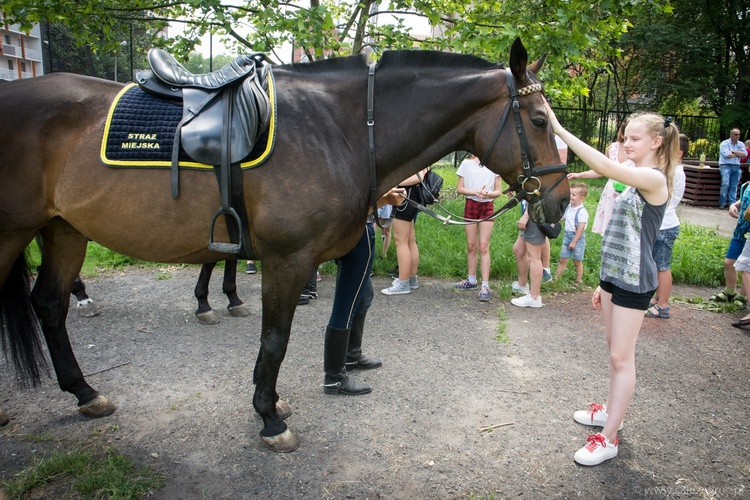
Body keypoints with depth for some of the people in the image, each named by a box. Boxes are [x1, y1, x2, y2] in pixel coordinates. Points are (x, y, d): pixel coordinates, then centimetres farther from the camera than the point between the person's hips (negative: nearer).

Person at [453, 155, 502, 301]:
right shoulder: (466, 163, 2)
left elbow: (499, 191, 1)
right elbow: (459, 188, 0)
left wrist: (488, 194, -20)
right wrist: (475, 192, -16)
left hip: (487, 207, -2)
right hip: (471, 205, 2)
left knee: (483, 246, -6)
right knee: (471, 245, 9)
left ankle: (485, 286, -5)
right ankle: (471, 280, 23)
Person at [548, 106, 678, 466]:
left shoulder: (653, 178, -16)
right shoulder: (636, 180, 13)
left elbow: (605, 167, -35)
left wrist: (560, 130, -34)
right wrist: (604, 282, 18)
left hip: (634, 282, -9)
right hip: (615, 275, 9)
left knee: (621, 358, -2)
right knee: (615, 351, 19)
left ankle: (608, 439, 6)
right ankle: (610, 411, 35)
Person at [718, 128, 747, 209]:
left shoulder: (741, 144, 14)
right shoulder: (724, 143, -1)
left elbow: (745, 154, -1)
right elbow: (727, 155, -14)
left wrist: (733, 152, -8)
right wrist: (738, 154, 0)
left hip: (736, 167, 5)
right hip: (726, 166, -5)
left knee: (734, 186, 2)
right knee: (725, 184, -16)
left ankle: (732, 204, 4)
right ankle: (722, 203, -8)